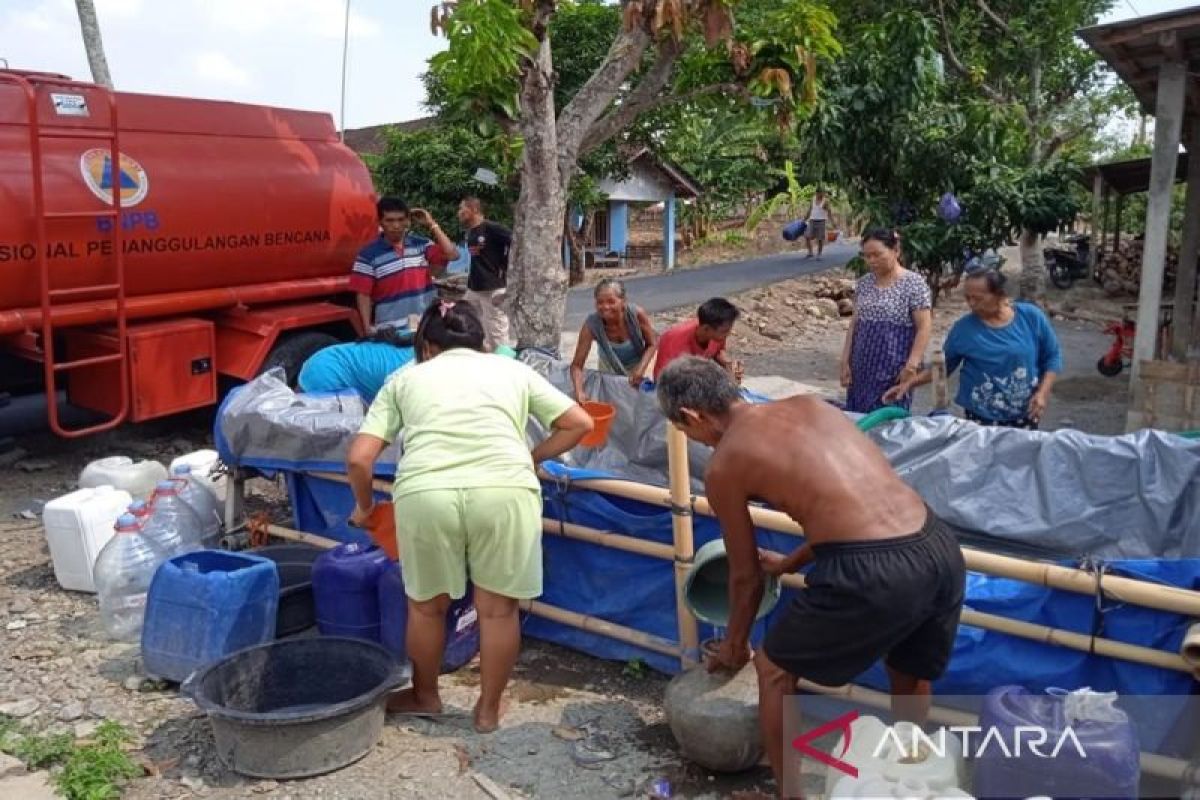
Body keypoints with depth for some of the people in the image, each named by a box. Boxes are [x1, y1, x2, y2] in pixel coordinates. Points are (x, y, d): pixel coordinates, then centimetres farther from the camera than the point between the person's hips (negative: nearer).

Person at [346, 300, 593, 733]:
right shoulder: (513, 369, 26)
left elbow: (358, 458, 16)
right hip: (505, 490, 0)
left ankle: (424, 696, 44)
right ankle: (489, 709, 34)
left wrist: (365, 505, 33)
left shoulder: (405, 377, 24)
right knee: (498, 606, 18)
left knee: (426, 604, 23)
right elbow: (579, 423, 22)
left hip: (425, 492, 0)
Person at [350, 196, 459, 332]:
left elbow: (452, 254, -6)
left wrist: (432, 224, -4)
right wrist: (368, 327, -12)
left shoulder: (421, 245, 6)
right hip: (390, 330, -3)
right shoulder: (368, 254, -4)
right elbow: (363, 295, -4)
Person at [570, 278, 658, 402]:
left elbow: (652, 344, -16)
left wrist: (641, 368, -33)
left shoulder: (636, 314, -32)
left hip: (638, 368, 0)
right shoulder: (591, 324, -33)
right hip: (610, 373, 0)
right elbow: (577, 365, -30)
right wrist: (579, 391, -48)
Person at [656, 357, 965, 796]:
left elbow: (745, 576, 15)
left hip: (873, 571, -7)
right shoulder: (809, 405, 20)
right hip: (940, 548, 7)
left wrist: (735, 644, 33)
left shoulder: (723, 465, 4)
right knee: (910, 677, 33)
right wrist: (790, 563, 45)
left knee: (775, 668, 19)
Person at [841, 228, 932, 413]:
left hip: (893, 370, -5)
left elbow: (925, 327, -11)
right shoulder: (864, 283, 10)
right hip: (863, 369, 6)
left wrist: (911, 365, -18)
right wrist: (845, 361, 7)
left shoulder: (914, 283, -8)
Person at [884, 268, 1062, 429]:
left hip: (1025, 416, 1)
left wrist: (1042, 393, -10)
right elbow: (943, 366, 4)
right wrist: (910, 382, -7)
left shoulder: (1031, 316, -6)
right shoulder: (964, 327, -6)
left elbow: (1052, 356, 2)